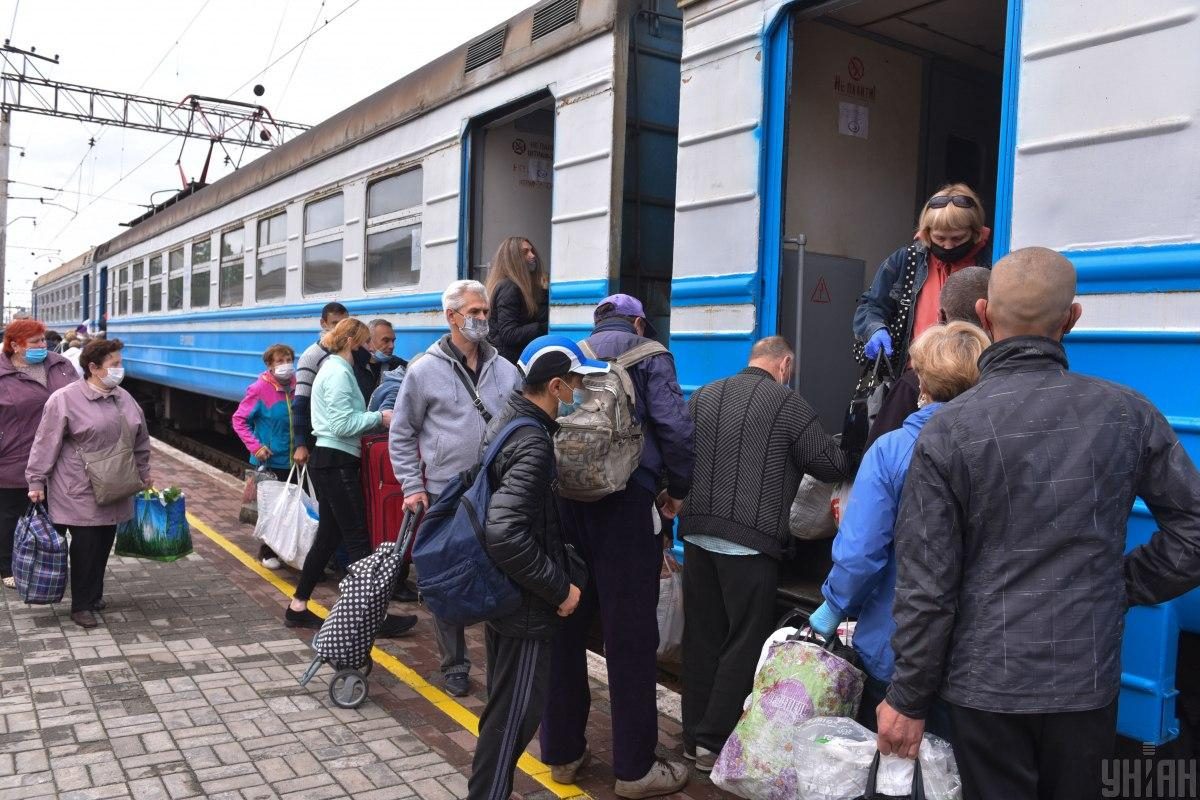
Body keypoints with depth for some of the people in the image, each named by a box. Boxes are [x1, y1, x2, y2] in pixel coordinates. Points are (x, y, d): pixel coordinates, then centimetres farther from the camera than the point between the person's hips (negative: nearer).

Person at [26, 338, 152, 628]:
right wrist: (36, 482, -9)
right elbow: (46, 444, -10)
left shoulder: (125, 398, 8)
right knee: (85, 546, -3)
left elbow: (140, 440, 17)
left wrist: (143, 473, 19)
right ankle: (81, 605, 10)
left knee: (103, 545, 12)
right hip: (80, 492, -6)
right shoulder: (65, 399, -12)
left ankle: (95, 595, 28)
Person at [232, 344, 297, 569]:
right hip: (269, 461, -3)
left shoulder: (296, 387, -4)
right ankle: (267, 553, 23)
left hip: (293, 461, 4)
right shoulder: (260, 389, -14)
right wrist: (255, 447, -16)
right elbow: (239, 419, -8)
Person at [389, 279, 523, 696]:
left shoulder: (505, 370, 7)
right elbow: (401, 434, 3)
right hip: (445, 495, -2)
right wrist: (412, 487, -4)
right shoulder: (425, 370, -2)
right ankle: (454, 665, 23)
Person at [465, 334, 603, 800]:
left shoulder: (509, 419, 6)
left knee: (505, 706, 22)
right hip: (523, 602, -10)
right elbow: (506, 535, -33)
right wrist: (559, 587, -22)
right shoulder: (532, 443, -24)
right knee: (517, 712, 4)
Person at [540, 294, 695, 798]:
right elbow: (675, 428, -8)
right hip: (624, 500, -5)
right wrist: (678, 488, 6)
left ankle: (561, 752, 24)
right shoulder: (647, 354, 5)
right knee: (630, 634, 3)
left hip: (562, 499, 5)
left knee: (563, 626, 13)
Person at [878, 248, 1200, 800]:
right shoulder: (1127, 413, -5)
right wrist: (1124, 588, 10)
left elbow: (926, 582, -13)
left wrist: (908, 700, -3)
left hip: (988, 683, -2)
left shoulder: (949, 429, -14)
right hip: (1088, 681, 3)